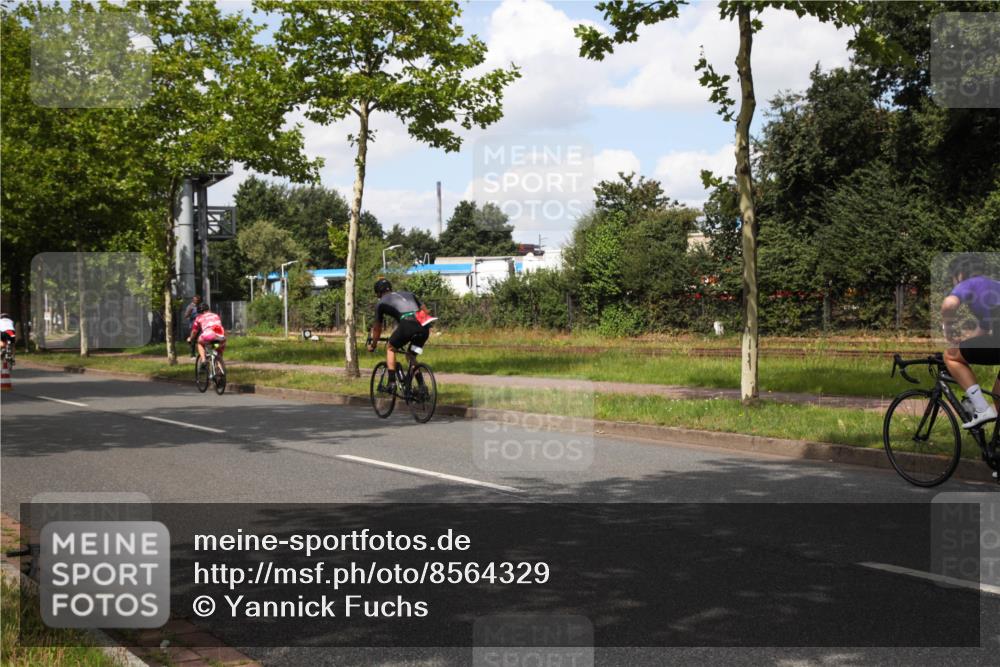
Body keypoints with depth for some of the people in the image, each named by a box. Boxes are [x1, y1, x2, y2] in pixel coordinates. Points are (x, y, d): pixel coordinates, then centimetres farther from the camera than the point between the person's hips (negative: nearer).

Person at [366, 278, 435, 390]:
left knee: (390, 349, 20)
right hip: (424, 326, 4)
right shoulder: (408, 294, 34)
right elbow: (426, 311, 30)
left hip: (407, 324, -4)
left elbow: (377, 328, 32)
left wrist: (372, 346, 45)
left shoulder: (381, 303, 23)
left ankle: (391, 382, 7)